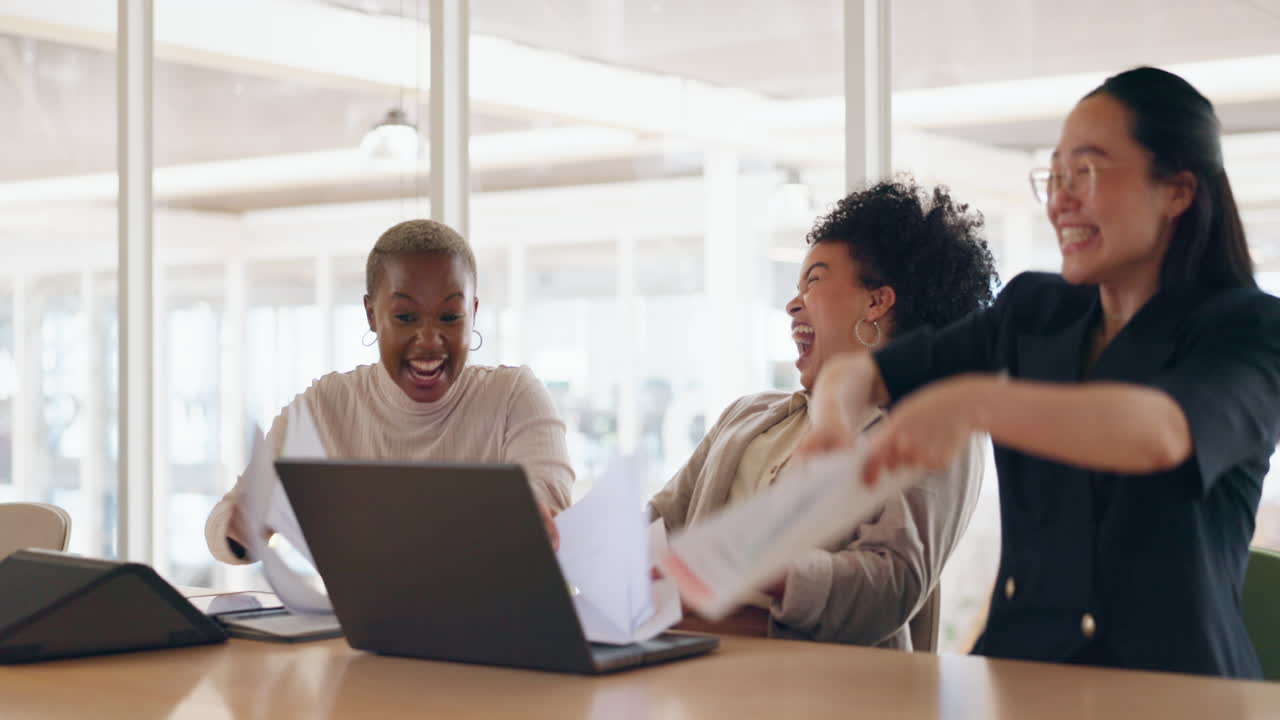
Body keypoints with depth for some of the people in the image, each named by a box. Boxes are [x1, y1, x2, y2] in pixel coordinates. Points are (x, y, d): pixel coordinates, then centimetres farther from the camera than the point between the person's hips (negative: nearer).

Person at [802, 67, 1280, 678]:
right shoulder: (1032, 311, 13)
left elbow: (1161, 432, -26)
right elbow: (864, 371, 11)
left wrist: (975, 401, -39)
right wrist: (833, 415, -14)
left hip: (1169, 690, -5)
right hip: (1015, 675, 5)